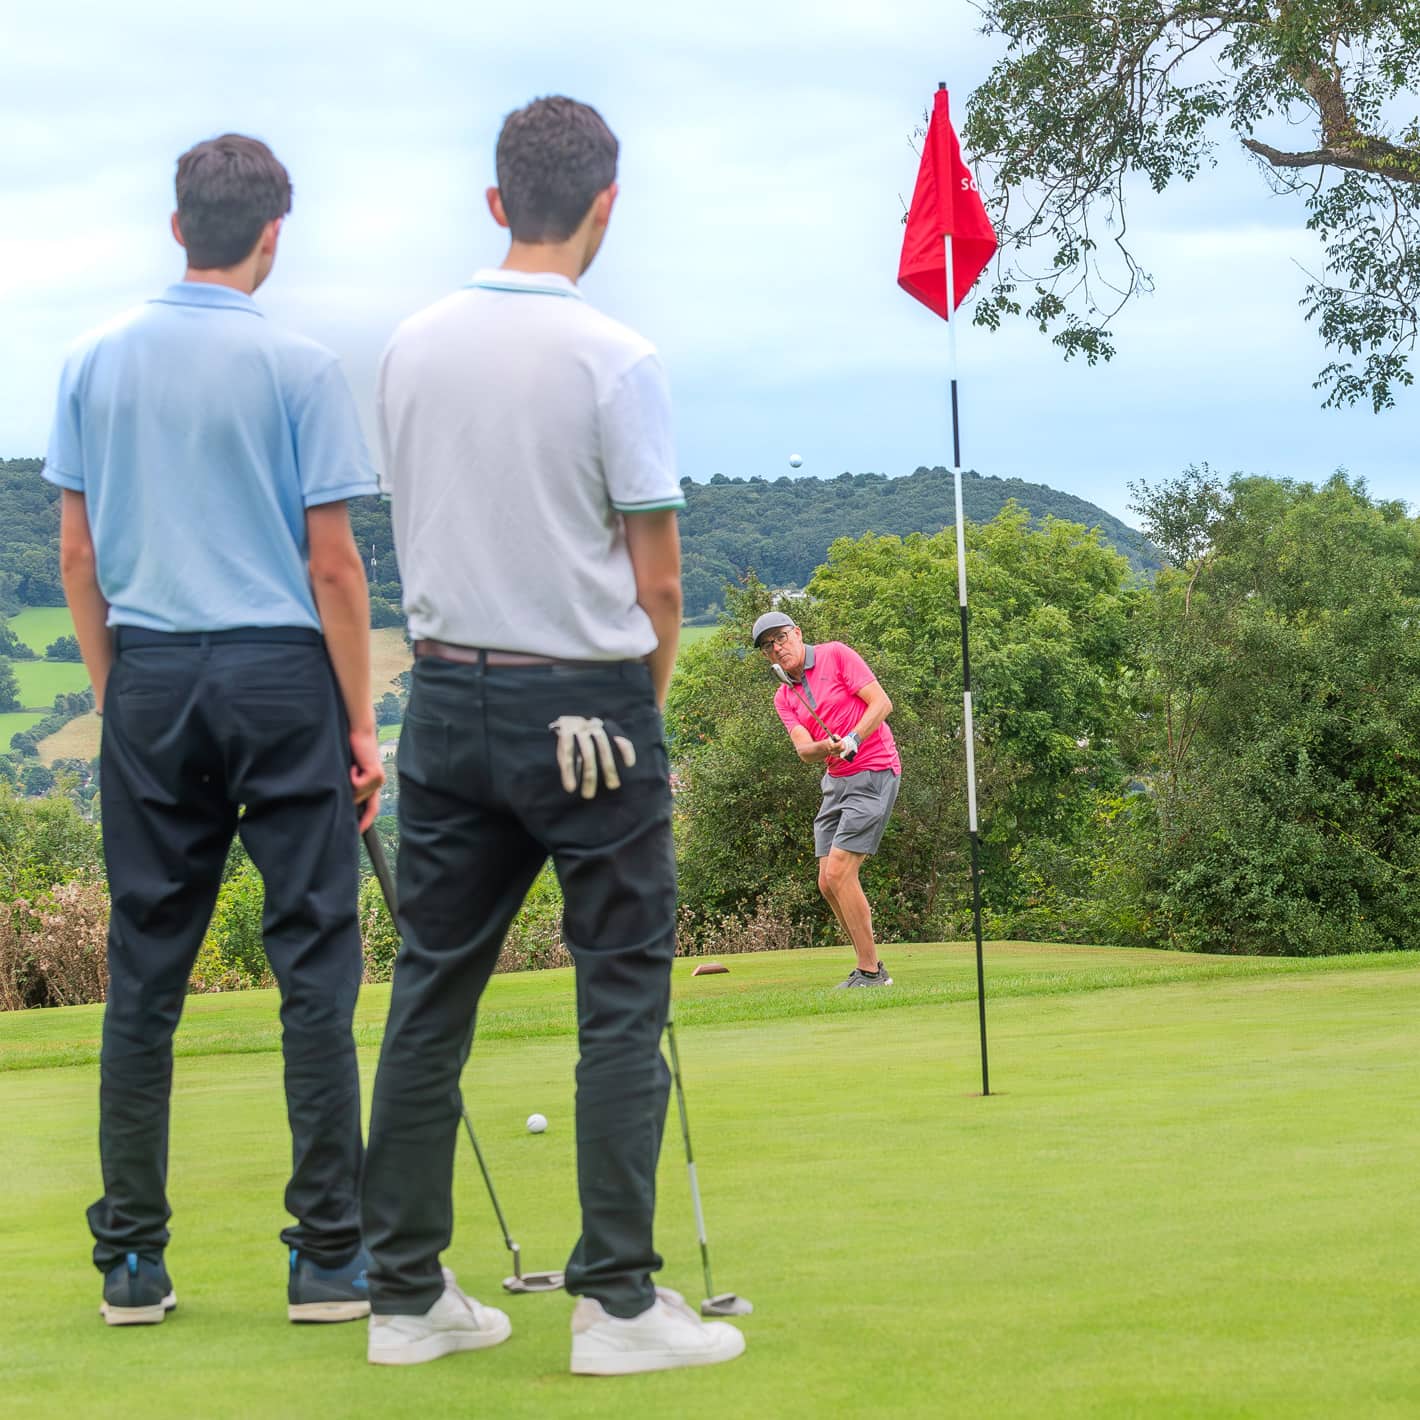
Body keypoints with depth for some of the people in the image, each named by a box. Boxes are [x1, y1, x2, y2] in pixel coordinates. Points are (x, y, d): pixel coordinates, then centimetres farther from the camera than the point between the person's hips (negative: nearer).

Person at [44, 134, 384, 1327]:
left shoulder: (96, 363, 6)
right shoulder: (298, 369, -6)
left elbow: (76, 555, 8)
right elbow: (332, 563, -7)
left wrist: (114, 690, 16)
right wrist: (364, 725, -2)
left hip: (150, 680, 4)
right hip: (281, 679, -4)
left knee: (145, 970, 7)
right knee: (313, 963, 1)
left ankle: (131, 1260, 8)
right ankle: (328, 1256, 0)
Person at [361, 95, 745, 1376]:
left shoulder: (413, 348, 3)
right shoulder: (613, 359, -13)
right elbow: (656, 575, -9)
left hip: (449, 695, 5)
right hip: (586, 707, -5)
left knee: (432, 994, 8)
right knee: (622, 1004, 2)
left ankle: (408, 1294, 11)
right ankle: (617, 1299, 0)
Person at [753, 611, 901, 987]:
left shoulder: (836, 655, -6)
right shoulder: (784, 697, 11)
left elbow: (881, 702, -12)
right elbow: (805, 751, -3)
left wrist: (853, 739, -25)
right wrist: (827, 747, -25)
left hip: (873, 774, -8)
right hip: (835, 781, 8)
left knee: (839, 872, -15)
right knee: (828, 883, 3)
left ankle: (870, 971, -9)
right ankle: (870, 967, 14)